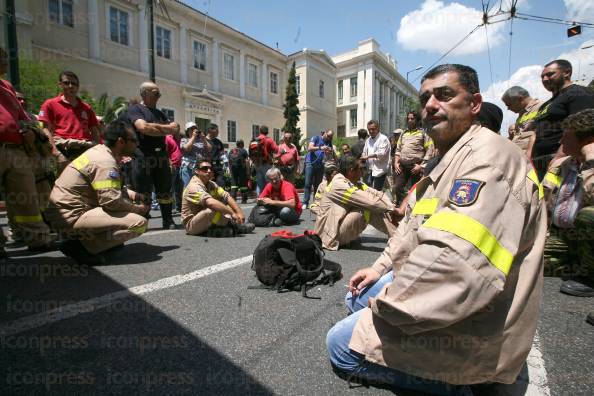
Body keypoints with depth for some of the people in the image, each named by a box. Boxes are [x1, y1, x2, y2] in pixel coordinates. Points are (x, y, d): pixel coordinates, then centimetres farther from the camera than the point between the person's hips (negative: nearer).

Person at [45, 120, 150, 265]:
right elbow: (112, 201, -26)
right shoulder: (105, 162, -17)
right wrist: (139, 208, -9)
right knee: (140, 223, -22)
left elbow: (108, 189, 20)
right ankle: (80, 246, -13)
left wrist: (132, 194, 4)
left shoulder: (98, 150, 12)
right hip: (71, 216, -10)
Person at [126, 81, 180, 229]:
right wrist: (165, 129, -5)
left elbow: (175, 128, 11)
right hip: (143, 157, -6)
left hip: (161, 156, 6)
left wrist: (155, 126, -6)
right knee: (142, 194, -2)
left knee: (165, 191, 7)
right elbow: (143, 127, -17)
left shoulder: (159, 113, 22)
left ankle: (168, 222, 15)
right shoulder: (135, 109, 1)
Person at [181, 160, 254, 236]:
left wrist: (239, 213, -19)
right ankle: (232, 225, -11)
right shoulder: (193, 186, -20)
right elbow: (210, 202, -36)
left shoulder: (211, 184, 6)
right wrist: (232, 213, -38)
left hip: (208, 222, 9)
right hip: (192, 225, -9)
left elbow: (227, 197, -4)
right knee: (212, 210, -35)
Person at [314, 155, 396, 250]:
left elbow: (378, 194, -2)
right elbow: (370, 201, -26)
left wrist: (392, 208, -15)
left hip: (340, 225, 9)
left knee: (376, 209, -2)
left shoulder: (353, 182, 3)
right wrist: (393, 209, -16)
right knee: (367, 207, -23)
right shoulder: (340, 184, -24)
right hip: (331, 232, -9)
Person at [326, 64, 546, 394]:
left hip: (473, 327, -10)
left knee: (342, 344, -7)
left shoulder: (488, 155, -22)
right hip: (440, 294, 10)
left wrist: (385, 306, -19)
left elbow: (454, 264, -35)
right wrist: (381, 267, 10)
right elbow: (414, 226, 20)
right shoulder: (450, 159, 13)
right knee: (357, 296, 20)